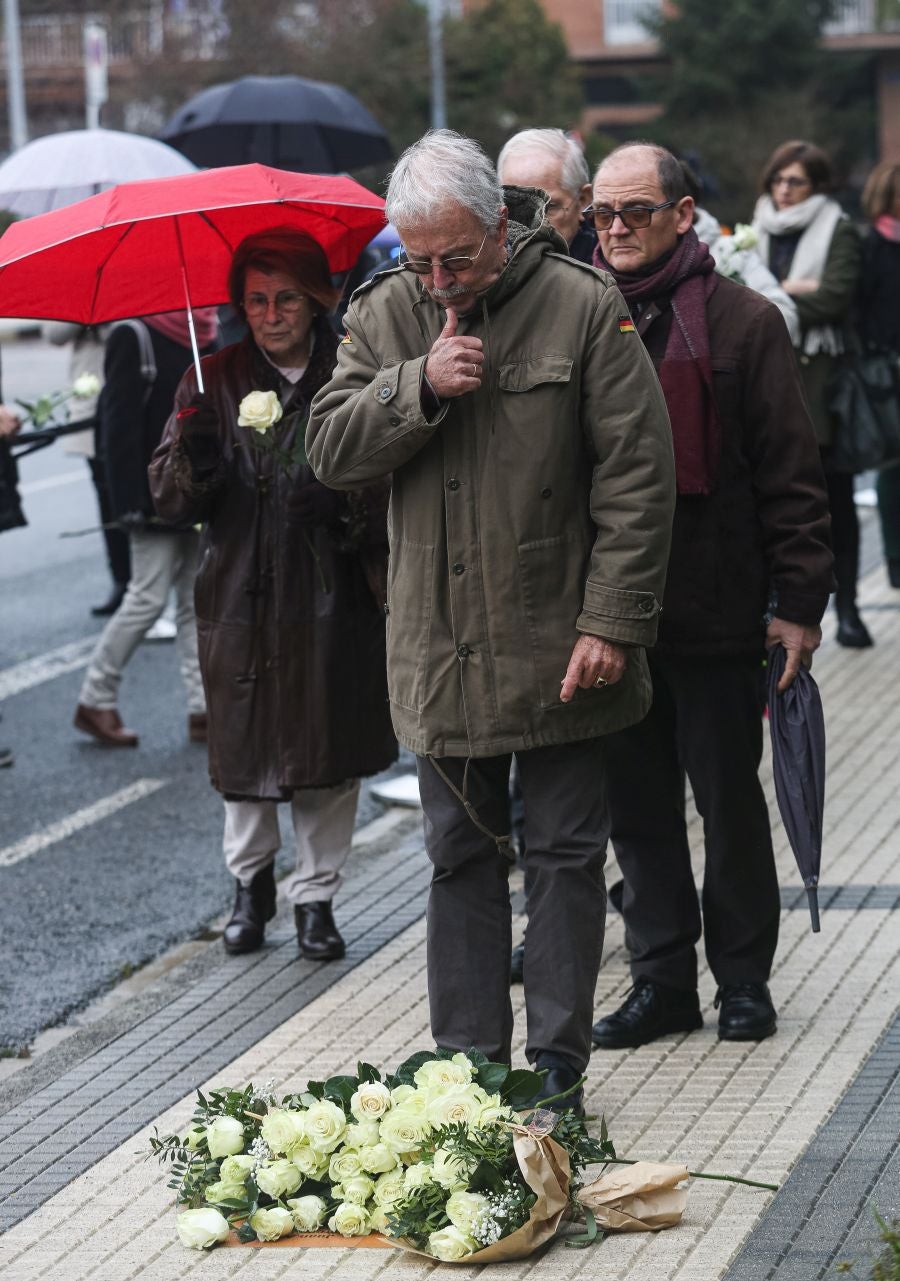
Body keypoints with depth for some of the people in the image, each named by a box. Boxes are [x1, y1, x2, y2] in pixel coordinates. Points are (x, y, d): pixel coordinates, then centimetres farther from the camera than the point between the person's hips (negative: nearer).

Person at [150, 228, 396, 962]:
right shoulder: (214, 383, 7)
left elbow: (392, 483, -2)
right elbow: (170, 501, 2)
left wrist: (344, 497, -21)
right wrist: (193, 460, -19)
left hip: (332, 603, -1)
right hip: (242, 597, 2)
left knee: (330, 755, 3)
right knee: (245, 748, 7)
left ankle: (316, 896, 20)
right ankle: (250, 880, 31)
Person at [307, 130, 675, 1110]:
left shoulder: (582, 307, -8)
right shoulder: (383, 315, 4)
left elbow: (636, 476, -9)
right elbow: (330, 451, -1)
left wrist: (613, 620, -13)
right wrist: (418, 386, -17)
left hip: (557, 648, -3)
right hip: (439, 650, 3)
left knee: (564, 855, 4)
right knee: (460, 857, 11)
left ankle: (555, 1062, 12)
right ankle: (468, 1058, 19)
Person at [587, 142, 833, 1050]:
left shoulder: (741, 321, -3)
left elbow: (790, 471, -4)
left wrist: (798, 601, -8)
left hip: (714, 612, -4)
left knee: (729, 802, 6)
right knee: (635, 804, 9)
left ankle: (743, 978, 18)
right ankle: (662, 980, 19)